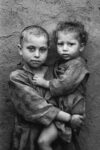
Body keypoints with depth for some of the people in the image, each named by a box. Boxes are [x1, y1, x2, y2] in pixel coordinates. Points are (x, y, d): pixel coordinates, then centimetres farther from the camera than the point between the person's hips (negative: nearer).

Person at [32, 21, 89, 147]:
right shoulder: (60, 62, 11)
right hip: (59, 108, 9)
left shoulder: (78, 64, -15)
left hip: (71, 112, -9)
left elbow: (64, 85, -23)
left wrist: (45, 83, -14)